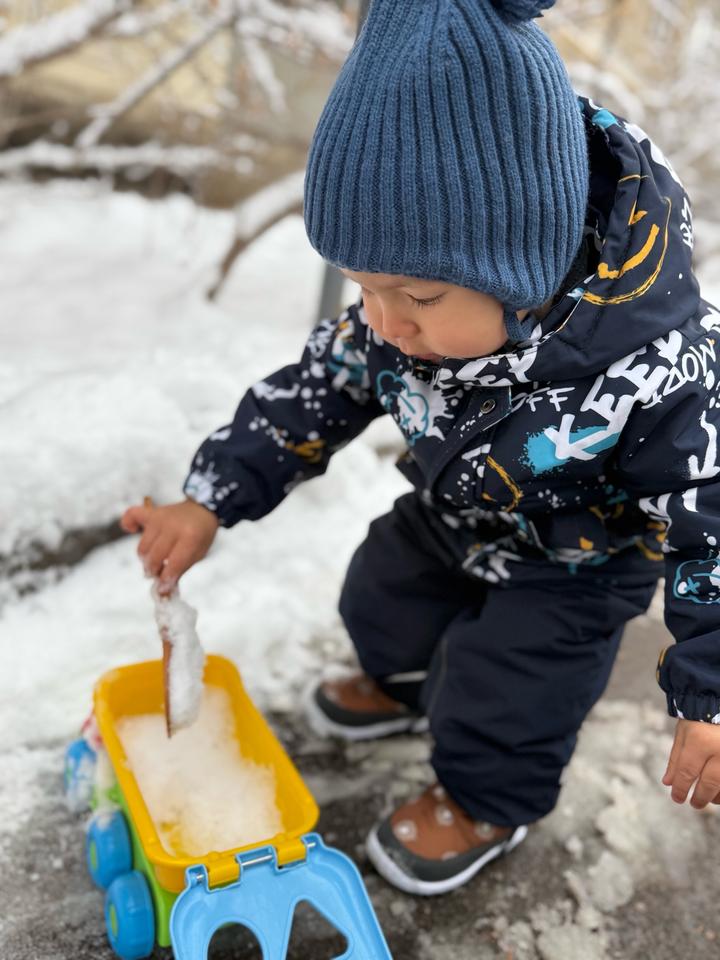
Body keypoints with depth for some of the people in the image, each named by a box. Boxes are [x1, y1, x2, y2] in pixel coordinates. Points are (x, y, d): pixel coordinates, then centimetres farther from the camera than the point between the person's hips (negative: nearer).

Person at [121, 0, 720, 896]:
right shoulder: (412, 312, -26)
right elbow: (324, 386, -12)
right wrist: (212, 498, -14)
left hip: (570, 570, -5)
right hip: (451, 517, 6)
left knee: (498, 697, 4)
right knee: (382, 602, 22)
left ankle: (487, 801, 40)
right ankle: (406, 684, 58)